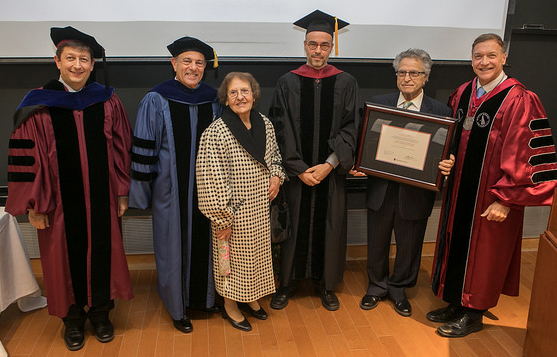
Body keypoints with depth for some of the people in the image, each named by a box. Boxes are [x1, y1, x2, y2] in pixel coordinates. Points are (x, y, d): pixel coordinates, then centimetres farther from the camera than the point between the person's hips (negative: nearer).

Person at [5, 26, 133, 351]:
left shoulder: (107, 101, 2)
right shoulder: (38, 105, -3)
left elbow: (122, 149, 4)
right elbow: (27, 157, -3)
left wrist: (123, 192, 2)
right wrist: (34, 205, -5)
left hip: (101, 199, 1)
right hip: (60, 200, -1)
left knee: (102, 252, 10)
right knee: (66, 256, 10)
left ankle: (100, 313, 30)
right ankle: (73, 318, 30)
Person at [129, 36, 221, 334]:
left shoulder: (214, 100, 3)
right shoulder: (156, 101, -8)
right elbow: (144, 149, -6)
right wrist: (140, 192, -6)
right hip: (171, 189, -3)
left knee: (205, 241, 14)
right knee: (175, 245, 8)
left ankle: (205, 296, 35)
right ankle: (178, 307, 26)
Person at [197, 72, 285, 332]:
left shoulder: (265, 124, 0)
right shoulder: (216, 133, -20)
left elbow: (274, 155, 17)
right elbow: (212, 180, -19)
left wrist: (276, 176, -2)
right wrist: (222, 219, -18)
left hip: (260, 206, 6)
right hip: (233, 210, -6)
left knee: (258, 252, 19)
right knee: (233, 255, 10)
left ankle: (250, 298, 42)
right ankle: (230, 306, 33)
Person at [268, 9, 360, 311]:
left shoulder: (346, 83, 2)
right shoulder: (287, 83, 1)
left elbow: (351, 129, -3)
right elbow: (281, 131, -3)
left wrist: (329, 165, -13)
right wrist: (299, 170, -10)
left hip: (331, 172, 1)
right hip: (296, 171, 0)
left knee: (329, 226, 8)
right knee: (294, 225, 6)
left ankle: (325, 283, 26)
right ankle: (287, 282, 24)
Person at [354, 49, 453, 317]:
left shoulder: (441, 112, -4)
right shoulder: (377, 104, 1)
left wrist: (447, 165, -24)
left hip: (416, 192, -1)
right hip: (381, 189, 1)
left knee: (409, 245, 16)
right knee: (377, 243, 16)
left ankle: (399, 288, 40)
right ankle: (377, 286, 40)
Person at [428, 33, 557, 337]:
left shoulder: (519, 101, -16)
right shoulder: (462, 94, 4)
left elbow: (523, 156, -19)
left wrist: (505, 200, -19)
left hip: (490, 196, -6)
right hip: (459, 189, 7)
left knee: (482, 251, 8)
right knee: (457, 243, 16)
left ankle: (473, 315, 26)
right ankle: (457, 304, 35)